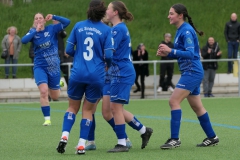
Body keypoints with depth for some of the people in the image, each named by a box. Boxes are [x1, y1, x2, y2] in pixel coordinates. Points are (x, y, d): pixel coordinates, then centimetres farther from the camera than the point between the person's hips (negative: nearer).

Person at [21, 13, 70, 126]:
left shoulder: (52, 29, -2)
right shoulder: (33, 32, 0)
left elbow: (67, 22, -11)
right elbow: (23, 40, -19)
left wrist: (54, 17, -22)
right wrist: (36, 31, -24)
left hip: (54, 67, 1)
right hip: (40, 67, 0)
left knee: (55, 96, 11)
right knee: (43, 92, -21)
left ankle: (57, 85, 48)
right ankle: (47, 119, -11)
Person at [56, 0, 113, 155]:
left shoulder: (78, 26, 3)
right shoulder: (106, 30, -4)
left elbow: (69, 50, 4)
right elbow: (108, 55, -9)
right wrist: (108, 65, 13)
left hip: (78, 73, 1)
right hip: (96, 76, -1)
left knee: (73, 107, 18)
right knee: (88, 110, 13)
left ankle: (64, 136, -2)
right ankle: (81, 145, 5)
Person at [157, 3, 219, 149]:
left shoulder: (186, 31, -16)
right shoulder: (180, 31, 14)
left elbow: (190, 53, -24)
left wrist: (171, 51, -31)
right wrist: (167, 54, 5)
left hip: (192, 72, -10)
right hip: (191, 73, 10)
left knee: (174, 101, -14)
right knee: (197, 106, 14)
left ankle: (175, 139, -14)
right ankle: (212, 137, 22)